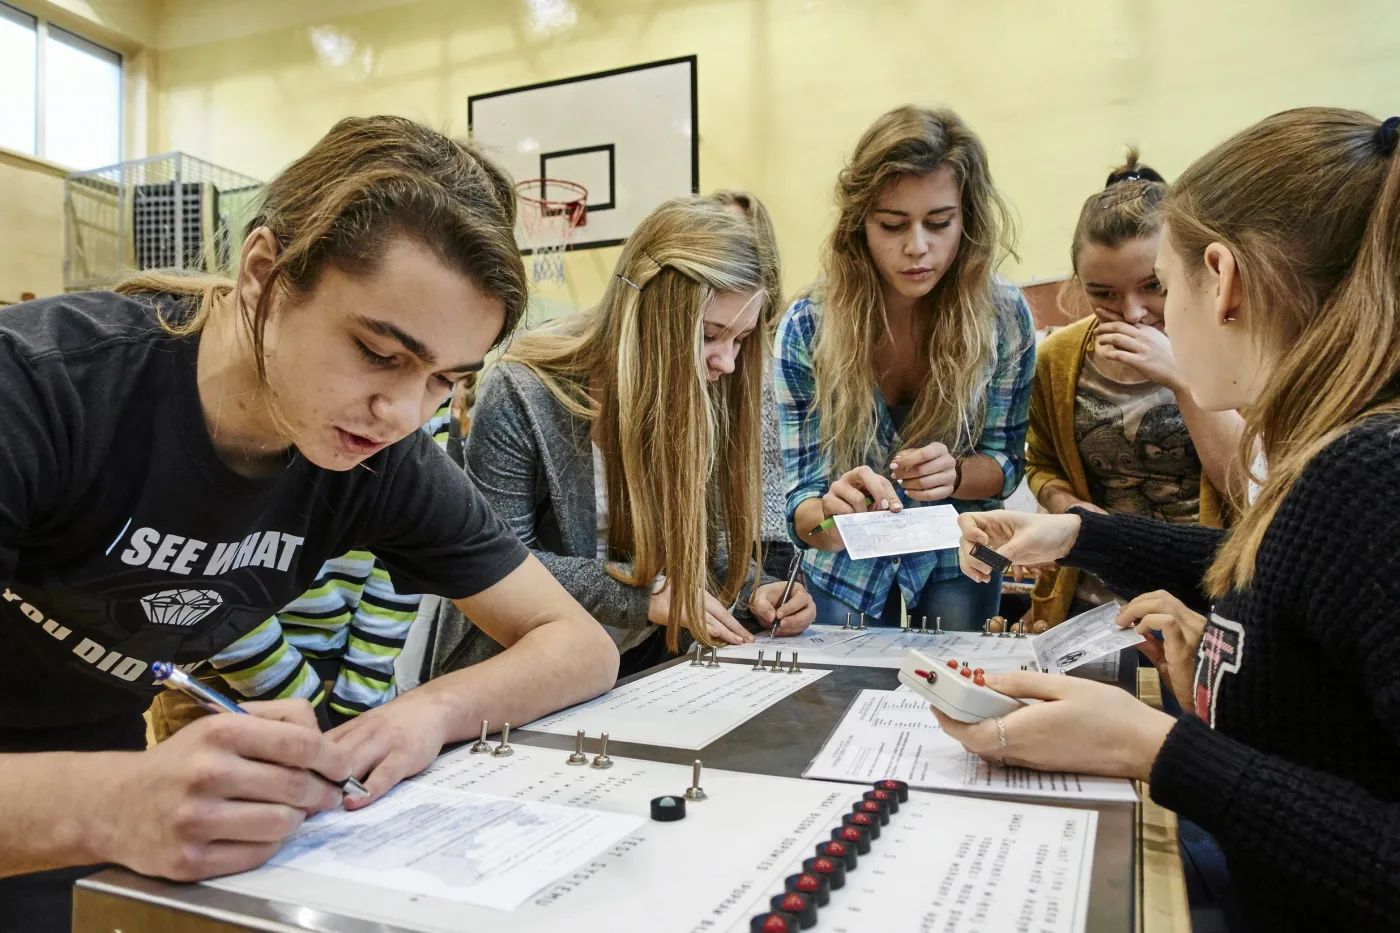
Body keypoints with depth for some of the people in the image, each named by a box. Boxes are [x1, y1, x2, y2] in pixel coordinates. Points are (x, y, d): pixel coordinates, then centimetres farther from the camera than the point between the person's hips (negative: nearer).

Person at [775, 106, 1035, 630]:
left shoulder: (1003, 317, -16)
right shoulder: (807, 329, -20)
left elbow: (1005, 459, -5)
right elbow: (801, 500, -17)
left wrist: (952, 473, -27)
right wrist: (829, 512, -41)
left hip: (957, 564, 1)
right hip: (845, 569, -1)